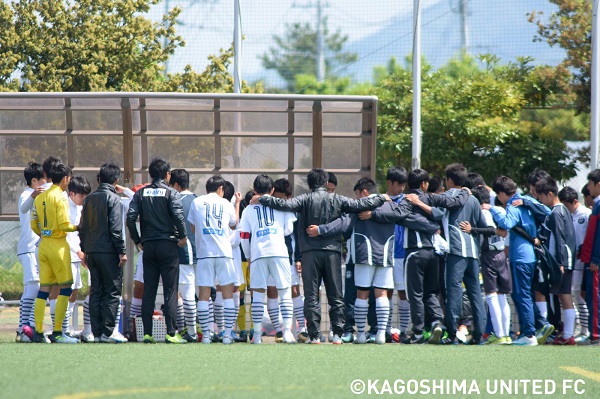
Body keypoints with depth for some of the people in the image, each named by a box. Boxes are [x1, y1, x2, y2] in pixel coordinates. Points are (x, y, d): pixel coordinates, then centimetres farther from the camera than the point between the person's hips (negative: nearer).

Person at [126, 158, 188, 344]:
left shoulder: (141, 193, 6)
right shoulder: (170, 193, -5)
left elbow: (130, 218, -2)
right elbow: (178, 215, -18)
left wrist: (137, 240, 7)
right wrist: (183, 236, -4)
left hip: (148, 245, 3)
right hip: (168, 245, -3)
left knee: (148, 291, 7)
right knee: (170, 290, -2)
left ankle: (147, 333, 5)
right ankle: (171, 333, -6)